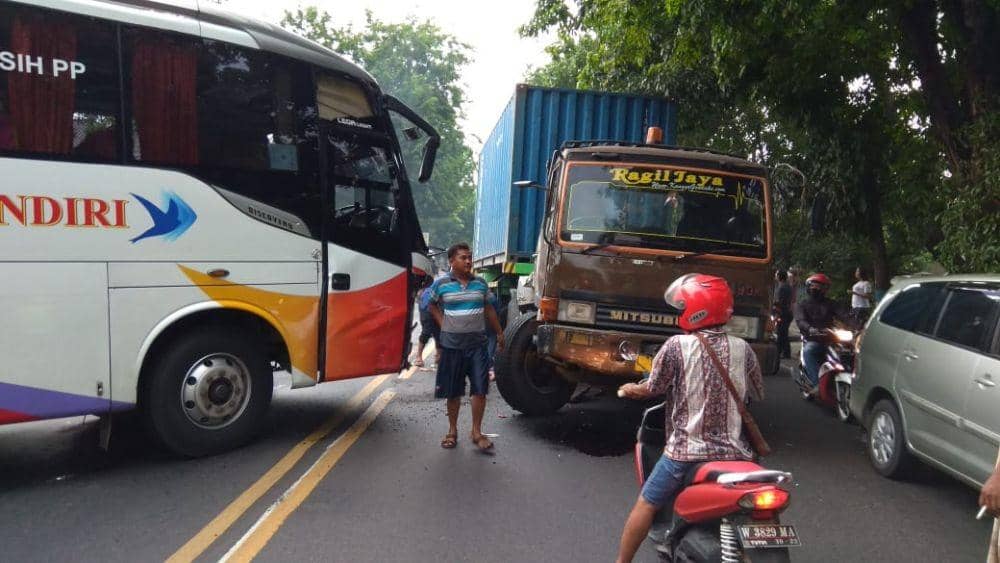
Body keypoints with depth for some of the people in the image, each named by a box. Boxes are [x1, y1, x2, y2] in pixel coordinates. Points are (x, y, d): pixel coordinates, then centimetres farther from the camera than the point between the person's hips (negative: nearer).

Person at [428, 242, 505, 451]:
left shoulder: (481, 283, 4)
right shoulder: (441, 284, -3)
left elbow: (489, 309, 15)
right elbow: (433, 305, 13)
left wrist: (499, 333, 18)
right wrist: (443, 324, 0)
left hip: (477, 344, 2)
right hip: (452, 345, -2)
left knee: (480, 389, -1)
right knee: (453, 391, 8)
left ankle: (477, 432, 11)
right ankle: (452, 431, 23)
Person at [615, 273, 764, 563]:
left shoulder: (676, 346, -10)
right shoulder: (742, 348, 0)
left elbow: (652, 389, -2)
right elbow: (758, 394, 13)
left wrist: (630, 389, 18)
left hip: (686, 451, -3)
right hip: (734, 451, 3)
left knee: (646, 504, 12)